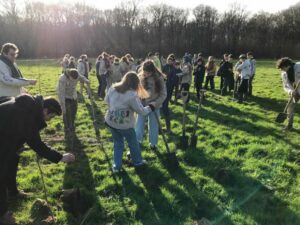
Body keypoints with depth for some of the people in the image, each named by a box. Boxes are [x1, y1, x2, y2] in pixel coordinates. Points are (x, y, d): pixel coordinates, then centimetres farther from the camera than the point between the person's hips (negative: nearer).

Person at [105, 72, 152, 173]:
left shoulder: (113, 88, -4)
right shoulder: (132, 95, -22)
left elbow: (107, 100, 13)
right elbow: (141, 111, -15)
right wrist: (150, 108, 3)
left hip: (110, 121, 5)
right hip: (125, 124, -5)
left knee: (117, 143, 21)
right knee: (133, 143, 19)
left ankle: (117, 166, 25)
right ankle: (137, 161, 39)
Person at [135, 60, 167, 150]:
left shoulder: (159, 78, -13)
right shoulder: (140, 77, -9)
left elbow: (163, 94, -10)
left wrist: (155, 103, -21)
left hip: (154, 106, -1)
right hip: (142, 105, 1)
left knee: (153, 126, 13)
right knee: (139, 124, 6)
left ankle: (153, 143, 30)